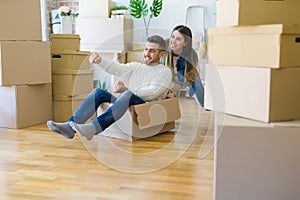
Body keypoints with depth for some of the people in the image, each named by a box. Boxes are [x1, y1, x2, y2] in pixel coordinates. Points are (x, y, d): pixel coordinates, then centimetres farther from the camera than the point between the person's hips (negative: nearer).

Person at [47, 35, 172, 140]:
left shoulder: (165, 72, 7)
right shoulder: (136, 67, 24)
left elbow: (152, 93, -10)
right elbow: (116, 68, 5)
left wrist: (126, 89, -22)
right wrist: (99, 60, -15)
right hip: (125, 105, 5)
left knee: (129, 95, -36)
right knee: (99, 92, -15)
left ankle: (93, 128, -50)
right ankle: (70, 127, -28)